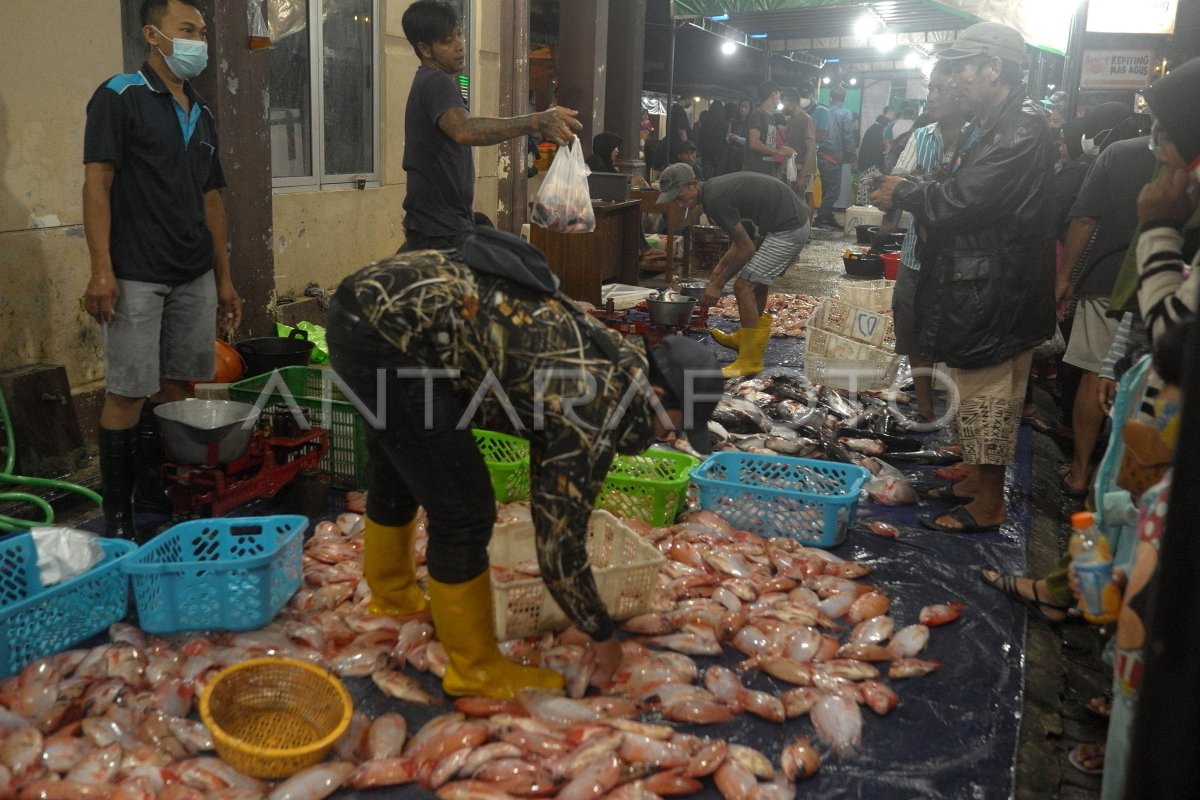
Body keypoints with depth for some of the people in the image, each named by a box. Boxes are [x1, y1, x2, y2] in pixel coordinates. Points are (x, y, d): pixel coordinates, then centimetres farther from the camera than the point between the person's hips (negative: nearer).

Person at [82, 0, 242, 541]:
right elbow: (97, 181, -10)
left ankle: (157, 485, 22)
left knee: (177, 384, 9)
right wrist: (101, 269, -18)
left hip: (195, 276, 6)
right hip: (136, 275, -6)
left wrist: (224, 279, 16)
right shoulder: (120, 97, -3)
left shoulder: (202, 115, 17)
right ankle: (117, 511, 5)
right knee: (127, 392, -4)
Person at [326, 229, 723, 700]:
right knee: (463, 508, -2)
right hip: (388, 328, -10)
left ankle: (393, 596, 53)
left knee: (395, 470, 29)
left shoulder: (608, 355, 13)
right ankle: (476, 669, 16)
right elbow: (559, 541, -6)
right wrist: (602, 634, 8)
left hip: (373, 298, 10)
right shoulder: (594, 404, -13)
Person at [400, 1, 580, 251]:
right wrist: (535, 122, -50)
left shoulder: (428, 82, 16)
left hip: (435, 225, 11)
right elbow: (463, 130, -40)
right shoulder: (437, 83, -18)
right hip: (440, 231, -11)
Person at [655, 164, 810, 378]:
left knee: (744, 286, -10)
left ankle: (750, 361, -3)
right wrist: (720, 267, 12)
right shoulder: (715, 190, 10)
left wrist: (718, 284, -9)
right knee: (758, 281, 25)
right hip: (795, 222, 10)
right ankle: (745, 338, 43)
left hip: (788, 230, -10)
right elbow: (744, 239, 17)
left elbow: (746, 248, -16)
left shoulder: (715, 199, -20)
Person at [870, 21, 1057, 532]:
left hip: (995, 294, -10)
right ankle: (977, 478, 33)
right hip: (975, 285, 10)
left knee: (988, 395, -1)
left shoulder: (1020, 134, -20)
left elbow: (958, 202, -25)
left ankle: (988, 504, 10)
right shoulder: (989, 128, 15)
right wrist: (905, 195, 1)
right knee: (976, 390, 19)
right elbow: (957, 197, 16)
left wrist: (903, 192, -8)